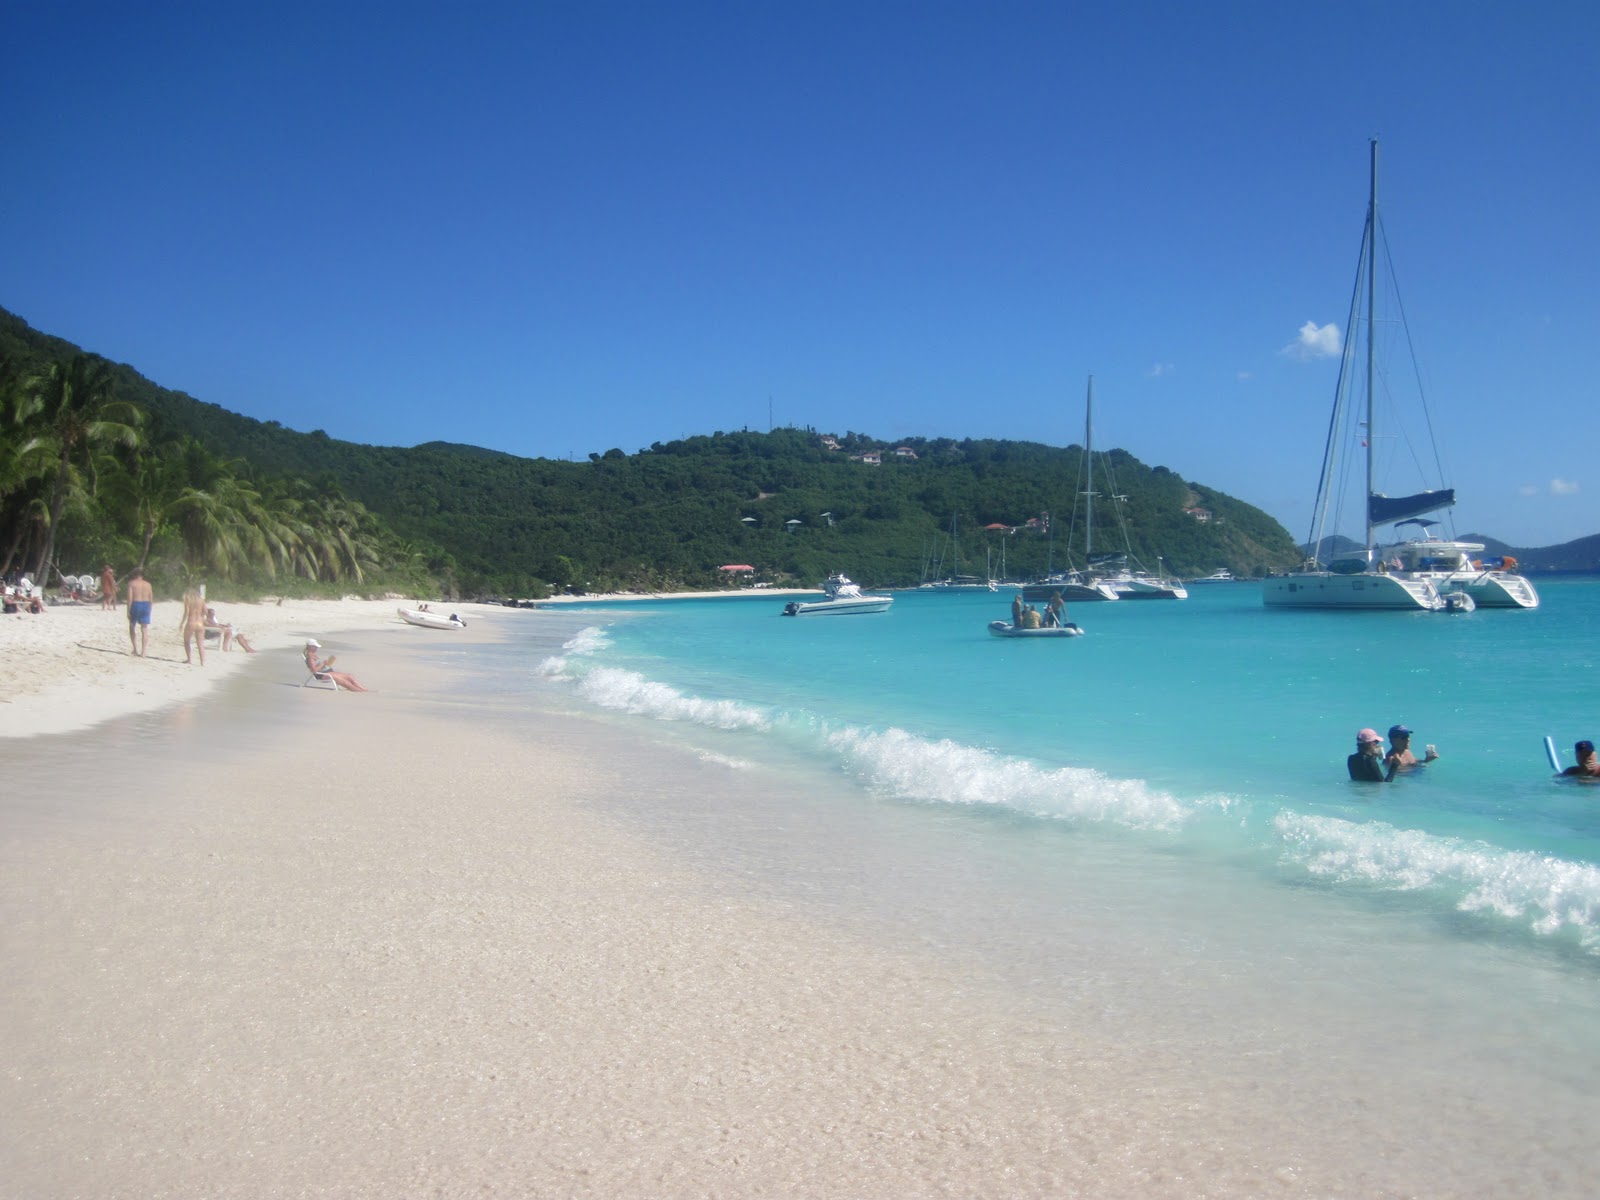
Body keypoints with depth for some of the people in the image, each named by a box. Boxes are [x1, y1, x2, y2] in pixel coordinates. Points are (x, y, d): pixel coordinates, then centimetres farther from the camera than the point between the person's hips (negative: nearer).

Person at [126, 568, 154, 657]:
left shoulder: (131, 583, -2)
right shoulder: (147, 584, 9)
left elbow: (130, 598, -10)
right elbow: (151, 599, 8)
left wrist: (128, 611, -8)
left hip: (135, 605, -3)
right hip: (146, 605, 3)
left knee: (132, 627, 16)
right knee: (144, 630, 4)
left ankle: (135, 649, 8)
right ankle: (143, 652, 1)